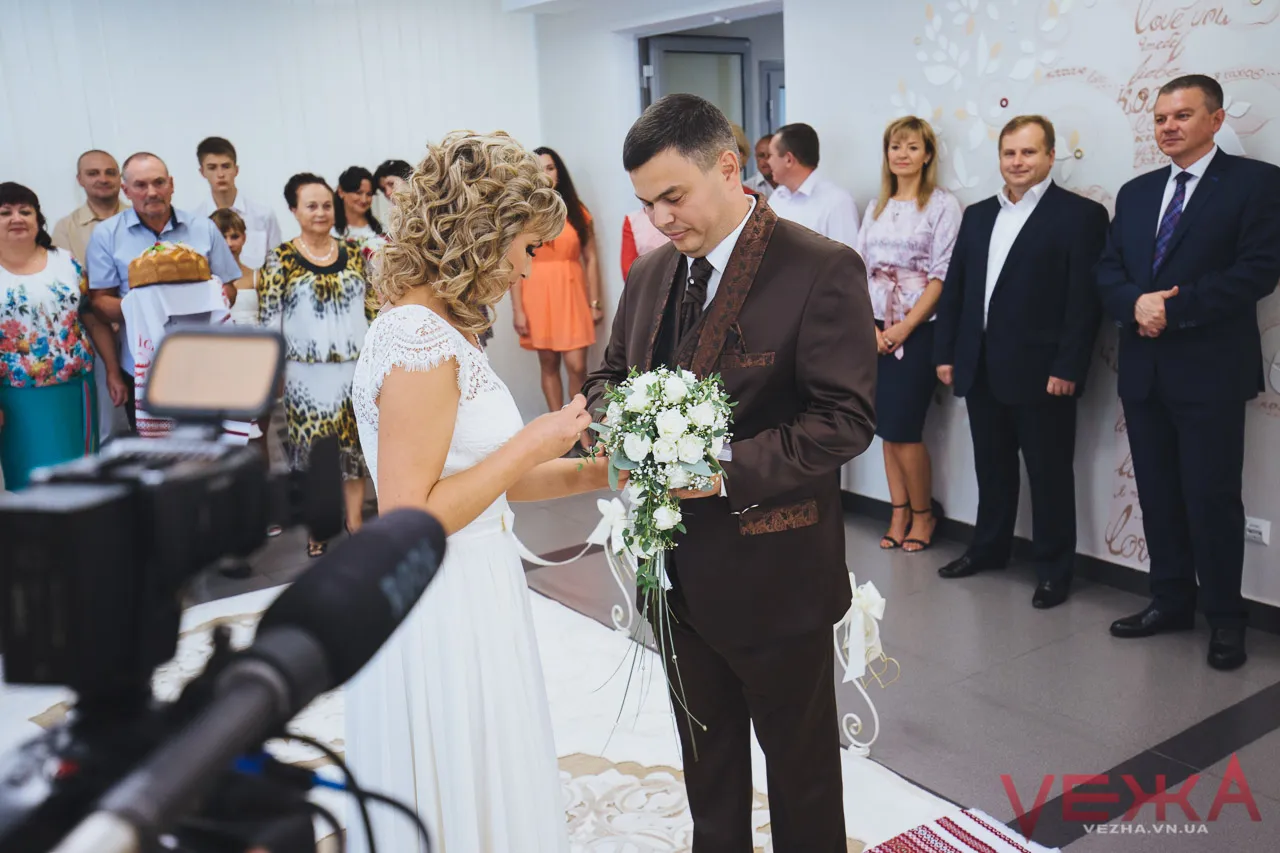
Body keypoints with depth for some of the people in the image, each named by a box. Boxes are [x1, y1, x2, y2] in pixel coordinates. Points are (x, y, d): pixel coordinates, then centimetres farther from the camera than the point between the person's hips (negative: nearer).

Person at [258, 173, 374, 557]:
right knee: (313, 449, 6)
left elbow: (370, 307, 10)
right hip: (307, 371, -2)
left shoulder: (353, 252, 5)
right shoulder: (280, 259, -4)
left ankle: (355, 518, 19)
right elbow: (268, 319, -4)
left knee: (355, 445, 6)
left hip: (355, 366, 2)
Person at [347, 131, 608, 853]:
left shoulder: (442, 331, 8)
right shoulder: (420, 343, -22)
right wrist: (530, 446, -18)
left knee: (482, 788, 23)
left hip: (471, 598, 9)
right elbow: (408, 518, -24)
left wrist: (593, 472, 4)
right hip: (439, 620, -9)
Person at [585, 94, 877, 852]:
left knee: (799, 754, 15)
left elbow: (846, 419, -19)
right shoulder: (652, 272, 6)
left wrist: (726, 469, -27)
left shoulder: (822, 270, -15)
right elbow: (611, 374, 15)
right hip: (679, 568, 7)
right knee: (705, 749, 24)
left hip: (774, 573, -6)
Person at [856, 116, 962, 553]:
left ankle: (922, 514, 13)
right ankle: (899, 515, 17)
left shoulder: (943, 204, -2)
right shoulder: (875, 208, 13)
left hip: (919, 329, -5)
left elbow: (941, 275, -9)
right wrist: (869, 325, -4)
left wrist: (905, 326, -14)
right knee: (887, 428, 6)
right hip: (876, 331, 5)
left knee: (903, 429, -6)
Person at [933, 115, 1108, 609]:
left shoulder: (1080, 215, -4)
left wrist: (1068, 368, -16)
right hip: (981, 368, 6)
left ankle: (1054, 570, 16)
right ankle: (988, 547, 32)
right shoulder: (978, 215, 14)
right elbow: (954, 288, 13)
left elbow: (1085, 300, -11)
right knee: (991, 467, 17)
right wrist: (945, 352, 7)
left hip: (1041, 371, -5)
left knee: (1049, 474, 5)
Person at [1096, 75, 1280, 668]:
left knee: (1212, 497, -1)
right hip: (1143, 368, 6)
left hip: (1210, 370, -5)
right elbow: (1108, 269, 9)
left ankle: (1224, 618, 13)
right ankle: (1171, 601, 23)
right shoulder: (1136, 192, 15)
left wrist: (1173, 310, -17)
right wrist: (1136, 304, -13)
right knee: (1158, 493, 11)